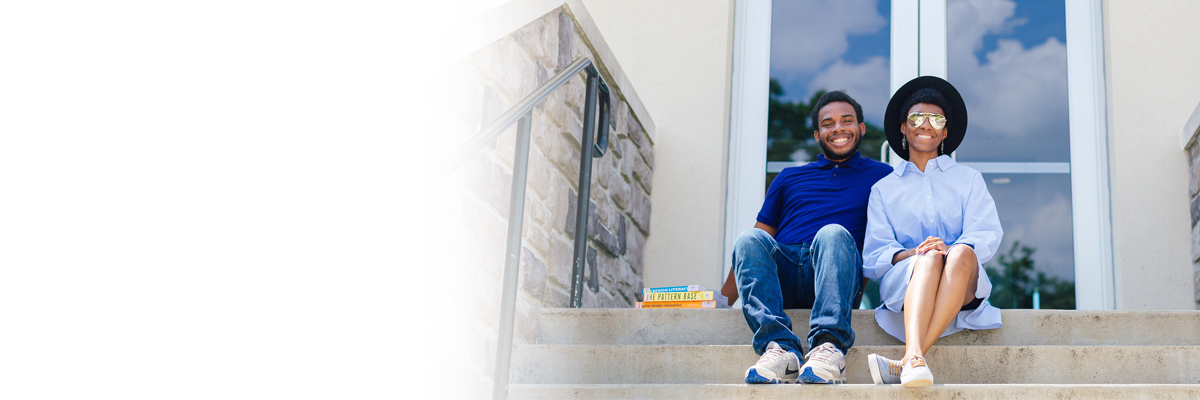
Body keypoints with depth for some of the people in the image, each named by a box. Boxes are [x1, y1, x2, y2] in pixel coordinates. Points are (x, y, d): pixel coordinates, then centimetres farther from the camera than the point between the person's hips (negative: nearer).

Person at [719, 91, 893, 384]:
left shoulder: (880, 176, 24)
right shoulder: (789, 178, 30)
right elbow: (761, 236, 24)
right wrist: (721, 302, 11)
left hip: (839, 274, -2)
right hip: (781, 269, 2)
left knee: (834, 233, -34)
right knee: (749, 239, -29)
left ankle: (827, 346, -53)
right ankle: (779, 348, -46)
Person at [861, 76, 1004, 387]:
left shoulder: (969, 179, 23)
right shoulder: (883, 189, 22)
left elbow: (987, 235, 6)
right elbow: (873, 257, 8)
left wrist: (955, 249, -18)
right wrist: (913, 253, -15)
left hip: (961, 285, 0)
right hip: (904, 284, 0)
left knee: (962, 254, -35)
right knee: (929, 258, -34)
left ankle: (903, 363, -49)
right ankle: (915, 358, -58)